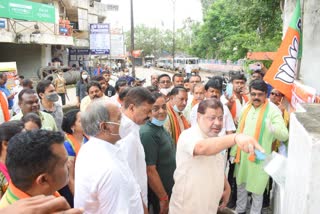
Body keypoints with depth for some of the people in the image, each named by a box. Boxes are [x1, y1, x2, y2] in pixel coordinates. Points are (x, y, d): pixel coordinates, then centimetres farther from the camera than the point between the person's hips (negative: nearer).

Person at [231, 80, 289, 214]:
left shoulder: (273, 110, -15)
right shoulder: (246, 107, 3)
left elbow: (284, 135, -23)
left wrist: (271, 126, -44)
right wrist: (234, 150, 11)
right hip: (242, 154, 6)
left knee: (256, 188, 8)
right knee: (240, 184, 20)